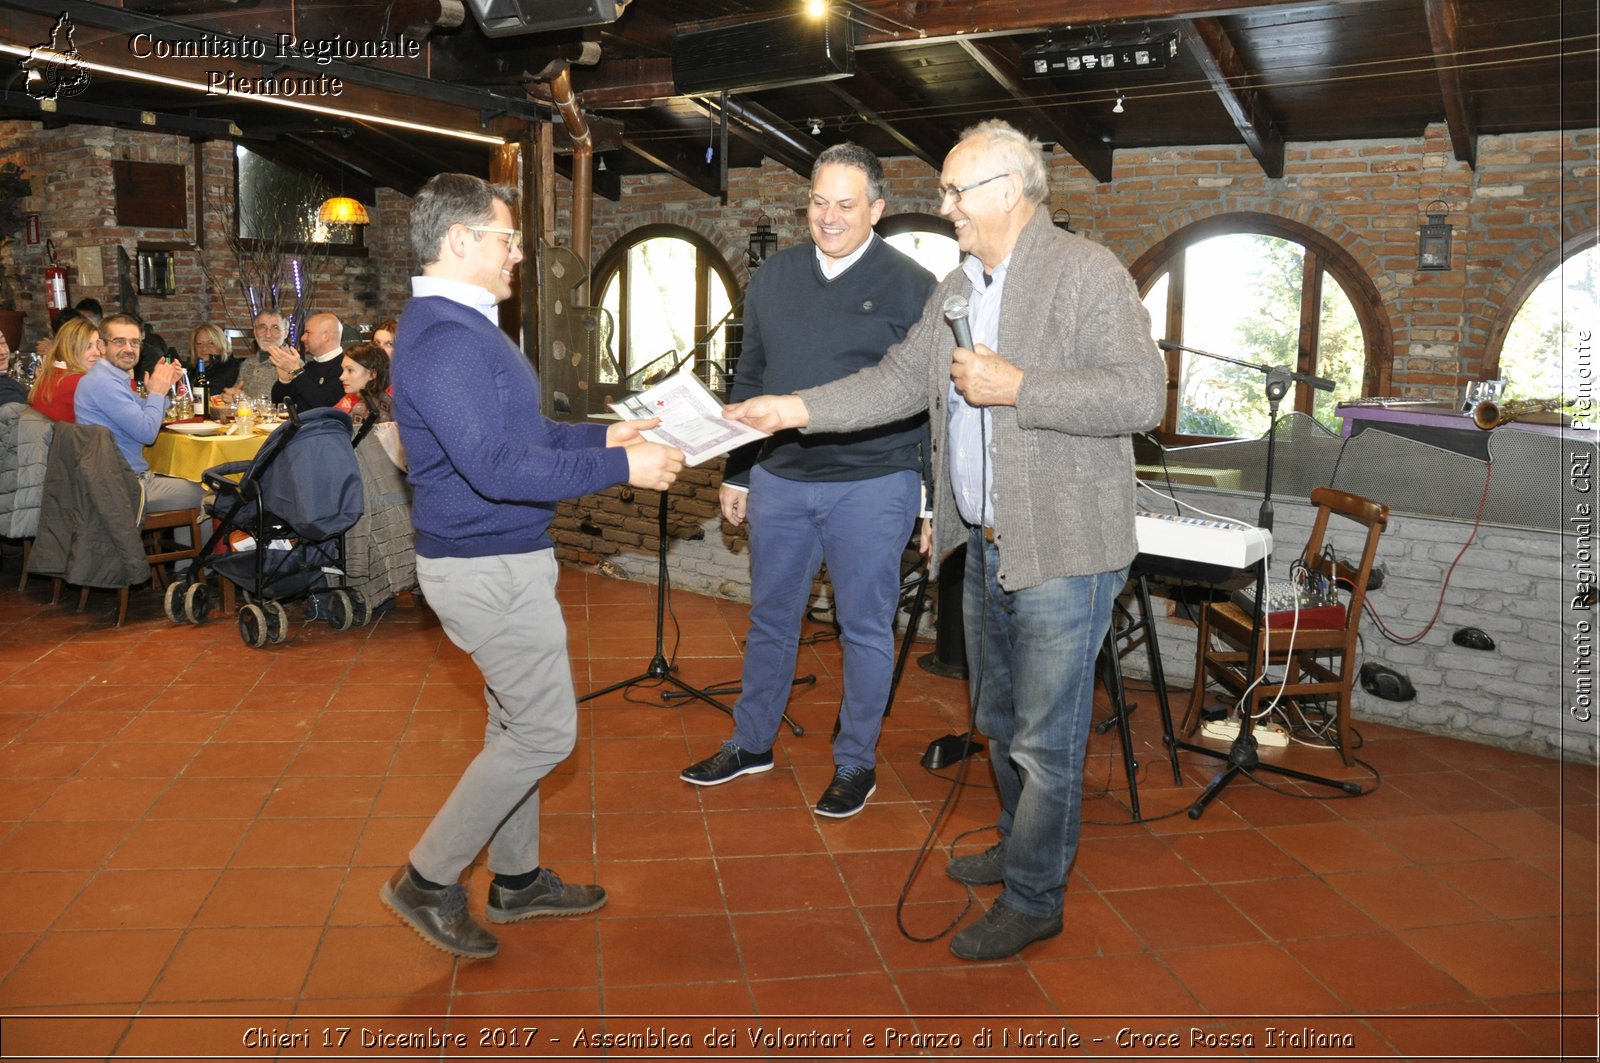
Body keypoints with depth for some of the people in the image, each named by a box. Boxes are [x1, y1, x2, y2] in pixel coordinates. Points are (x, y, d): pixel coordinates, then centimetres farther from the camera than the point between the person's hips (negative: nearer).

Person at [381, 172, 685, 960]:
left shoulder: (463, 325, 13)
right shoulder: (443, 338, -22)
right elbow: (496, 465, -30)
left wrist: (602, 435, 11)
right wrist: (620, 468, -26)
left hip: (501, 559, 11)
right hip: (487, 567, -11)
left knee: (517, 724, 18)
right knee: (544, 731, -2)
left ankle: (517, 879, 32)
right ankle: (428, 880, 12)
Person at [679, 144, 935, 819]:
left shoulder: (911, 286, -5)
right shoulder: (773, 278, 8)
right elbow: (747, 381, 14)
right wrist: (735, 474, 13)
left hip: (872, 486, -4)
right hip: (778, 480, 4)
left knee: (865, 628, 7)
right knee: (770, 618, 15)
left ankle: (855, 764, 23)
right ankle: (752, 743, 33)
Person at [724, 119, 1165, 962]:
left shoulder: (1087, 273, -13)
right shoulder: (956, 291, 13)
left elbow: (1141, 394, -21)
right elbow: (899, 381, 13)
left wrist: (1015, 386, -24)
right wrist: (796, 409, 4)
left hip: (1062, 552, -8)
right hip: (987, 545, 8)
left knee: (1044, 737, 3)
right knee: (1000, 719, 22)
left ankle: (1033, 899, 20)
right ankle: (1020, 844, 44)